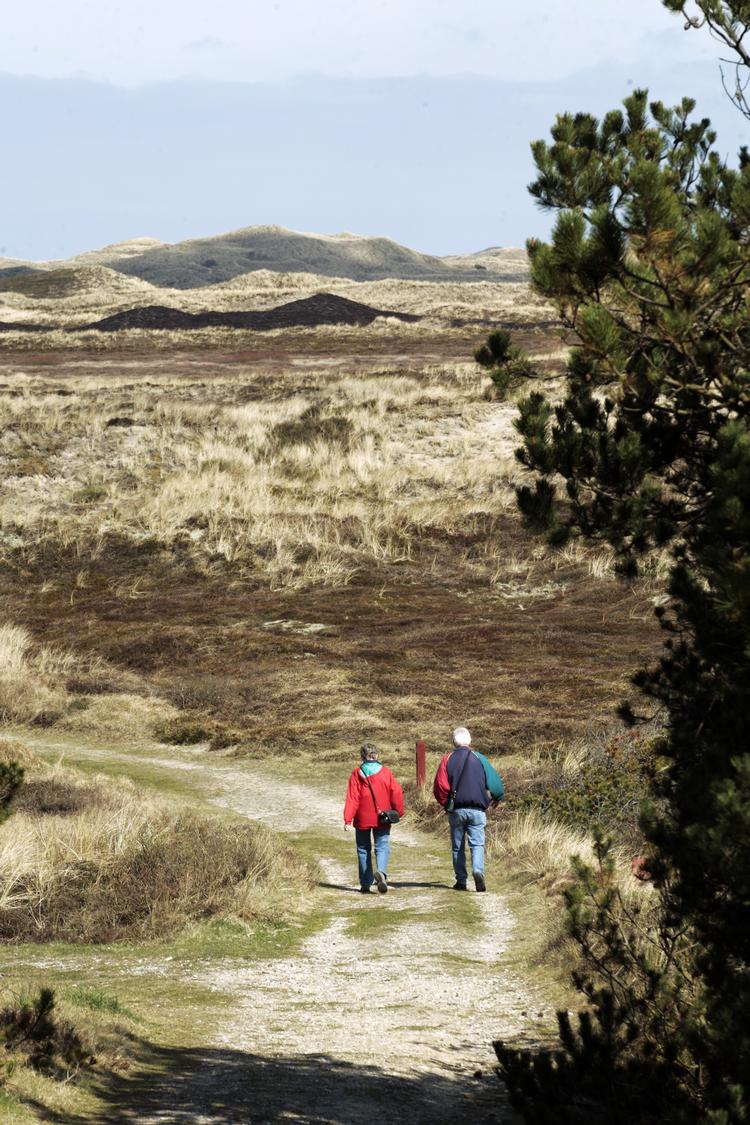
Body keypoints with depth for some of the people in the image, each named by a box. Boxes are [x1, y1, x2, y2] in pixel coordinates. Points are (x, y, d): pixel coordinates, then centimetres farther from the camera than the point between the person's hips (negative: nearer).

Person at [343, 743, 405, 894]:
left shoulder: (357, 773, -3)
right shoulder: (385, 771, 0)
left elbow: (352, 797, -8)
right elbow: (396, 792, -2)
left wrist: (348, 820, -12)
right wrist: (398, 812, 10)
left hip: (362, 819, 0)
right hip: (382, 819, 0)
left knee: (363, 849, 12)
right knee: (382, 847, 0)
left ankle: (365, 884, 13)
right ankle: (381, 871, -31)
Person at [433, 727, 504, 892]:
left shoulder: (448, 760, 0)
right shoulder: (479, 759, 0)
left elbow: (440, 787, -6)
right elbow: (494, 782, 0)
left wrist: (445, 804, 11)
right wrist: (497, 797, 19)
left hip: (456, 810, 1)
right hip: (477, 810, -1)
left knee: (458, 847, 10)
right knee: (477, 844, -1)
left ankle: (461, 881, 9)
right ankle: (478, 870, -26)